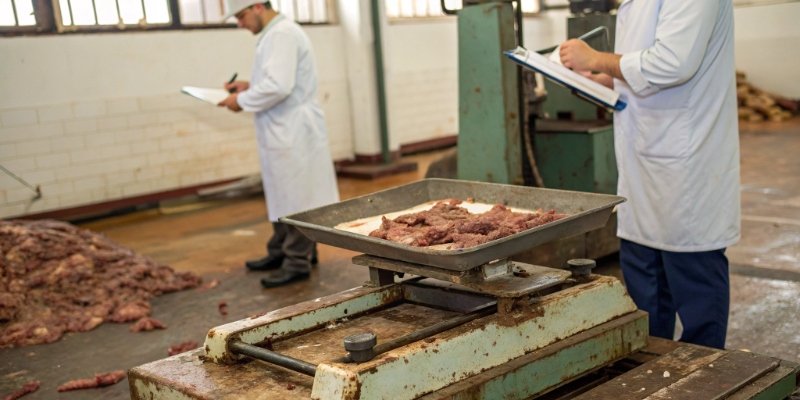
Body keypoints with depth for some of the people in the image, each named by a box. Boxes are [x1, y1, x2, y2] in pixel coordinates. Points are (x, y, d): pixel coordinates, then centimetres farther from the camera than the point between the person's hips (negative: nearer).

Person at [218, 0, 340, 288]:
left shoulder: (283, 34, -17)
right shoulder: (274, 34, 16)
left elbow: (278, 86, -25)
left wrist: (242, 100, -13)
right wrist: (250, 87, 11)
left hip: (293, 132, -10)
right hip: (284, 132, 10)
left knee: (296, 199, -4)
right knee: (282, 196, 17)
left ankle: (297, 261, 3)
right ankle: (279, 252, 27)